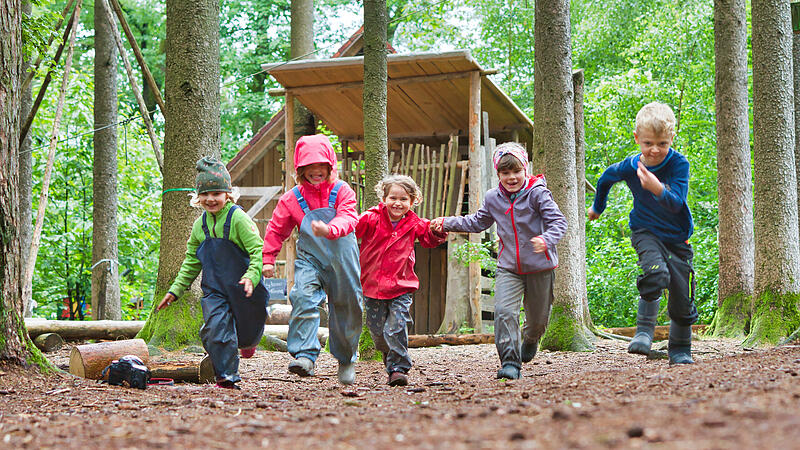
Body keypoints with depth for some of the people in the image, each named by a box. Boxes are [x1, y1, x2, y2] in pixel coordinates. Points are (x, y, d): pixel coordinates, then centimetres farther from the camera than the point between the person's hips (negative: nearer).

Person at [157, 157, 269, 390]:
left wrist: (252, 276, -33)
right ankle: (227, 377, -6)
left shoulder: (238, 218, -13)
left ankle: (247, 342, 49)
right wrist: (175, 290, 12)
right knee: (216, 328, -15)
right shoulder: (200, 224, 6)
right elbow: (191, 262, 16)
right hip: (214, 290, 3)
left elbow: (258, 250, -17)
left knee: (246, 333, 12)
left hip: (243, 290, -3)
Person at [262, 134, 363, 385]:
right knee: (304, 298, -24)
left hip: (341, 259, 0)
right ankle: (304, 356, -29)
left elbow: (348, 218, -18)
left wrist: (330, 229, -39)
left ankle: (346, 359, 29)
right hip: (309, 259, 0)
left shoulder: (341, 191, -3)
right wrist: (268, 258, 7)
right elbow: (276, 229, 11)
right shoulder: (292, 198, 2)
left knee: (346, 308, 8)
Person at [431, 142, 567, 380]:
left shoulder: (537, 193, -12)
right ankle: (510, 362, -20)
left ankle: (530, 341, 48)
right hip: (508, 268, 2)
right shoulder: (493, 198, 2)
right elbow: (478, 222, 19)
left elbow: (558, 222, -16)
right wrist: (447, 223, 10)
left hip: (540, 268, -2)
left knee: (538, 318, 12)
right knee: (504, 311, -20)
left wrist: (546, 240, -36)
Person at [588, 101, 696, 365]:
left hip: (676, 238, 0)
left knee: (682, 299, 2)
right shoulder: (630, 167, -11)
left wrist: (657, 188, -47)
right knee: (655, 272, -31)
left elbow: (676, 203, -28)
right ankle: (644, 331, -22)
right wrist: (597, 207, 28)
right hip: (646, 232, 0)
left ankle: (680, 350, 22)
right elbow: (606, 179, 12)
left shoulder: (679, 164, -17)